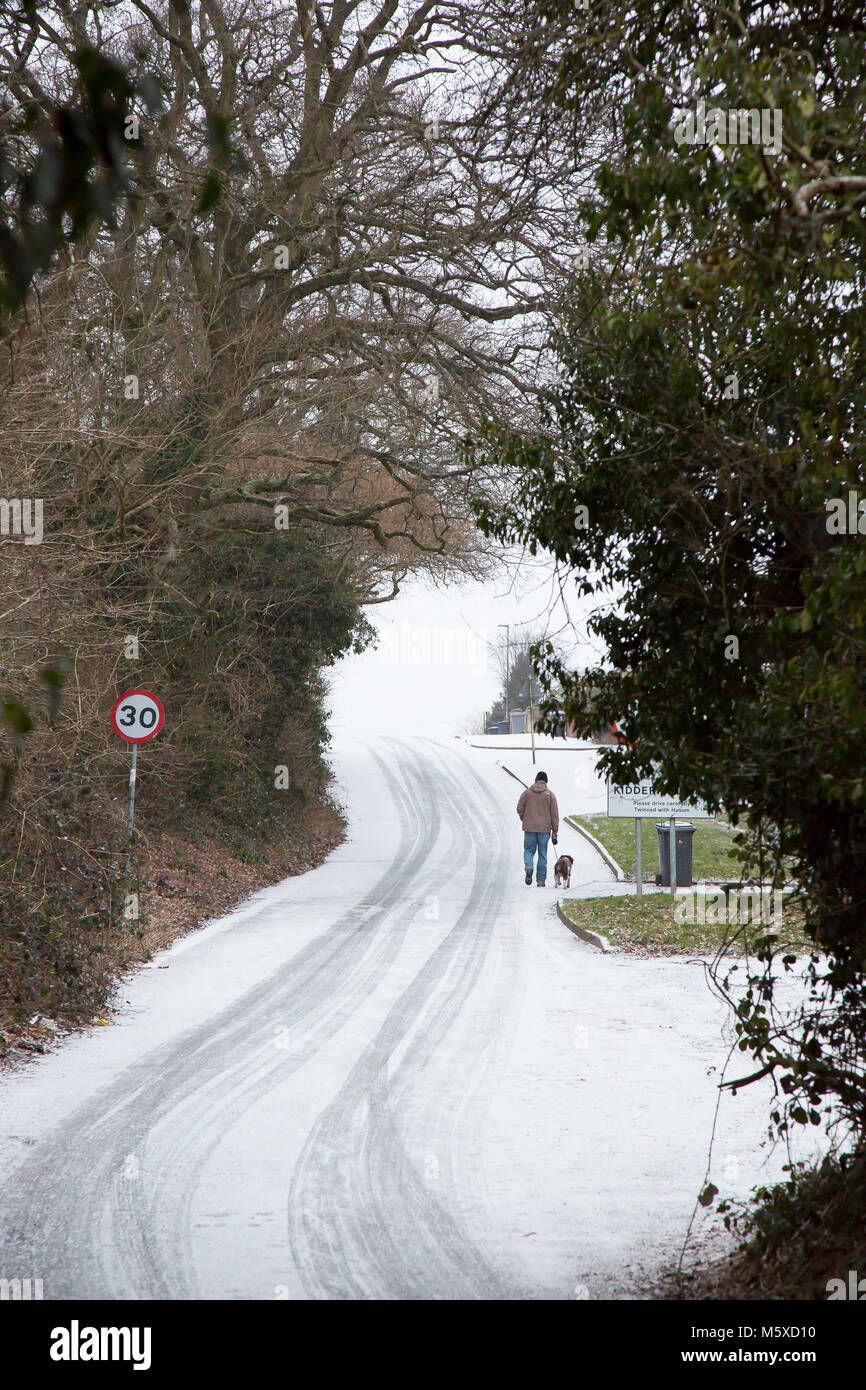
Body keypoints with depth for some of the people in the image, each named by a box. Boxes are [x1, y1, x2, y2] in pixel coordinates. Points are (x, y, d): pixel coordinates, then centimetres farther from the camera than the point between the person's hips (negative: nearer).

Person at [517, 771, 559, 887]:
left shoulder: (527, 792, 1)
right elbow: (555, 814, -1)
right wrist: (555, 831, 3)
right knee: (543, 854, 7)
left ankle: (528, 867, -19)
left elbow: (520, 809, 3)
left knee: (528, 850, 12)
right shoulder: (550, 794, -1)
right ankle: (541, 880, 8)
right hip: (544, 828, 0)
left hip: (529, 828, 0)